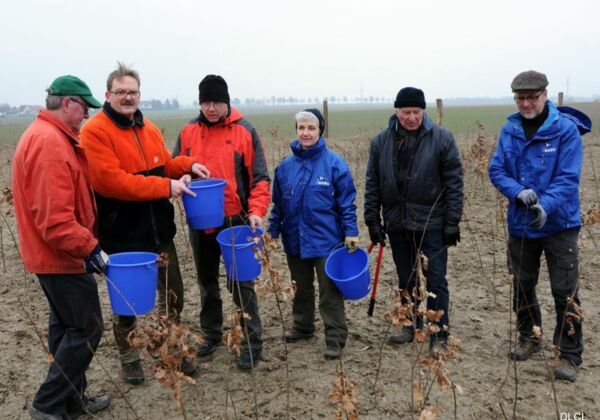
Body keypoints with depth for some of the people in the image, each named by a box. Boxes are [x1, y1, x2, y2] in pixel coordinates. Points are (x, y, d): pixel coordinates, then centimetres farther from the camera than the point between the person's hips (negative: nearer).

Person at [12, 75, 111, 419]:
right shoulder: (51, 143, -22)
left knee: (66, 326, 17)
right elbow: (54, 218, -27)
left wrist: (86, 243, 16)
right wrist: (90, 248, -21)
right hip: (61, 256, -11)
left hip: (51, 254, 11)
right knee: (87, 329, -1)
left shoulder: (44, 135, 13)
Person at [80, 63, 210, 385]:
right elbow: (110, 180, -22)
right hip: (122, 235, -6)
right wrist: (166, 187, -22)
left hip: (159, 231, 6)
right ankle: (128, 358, 33)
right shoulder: (95, 131, -12)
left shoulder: (148, 128, 9)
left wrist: (187, 166, -2)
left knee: (173, 295, 15)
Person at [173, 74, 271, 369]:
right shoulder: (188, 132, 5)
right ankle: (211, 335, 34)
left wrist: (257, 211, -19)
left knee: (240, 284, 1)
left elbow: (259, 178, -6)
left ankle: (252, 342, 15)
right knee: (207, 282, 17)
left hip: (235, 221, -4)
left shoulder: (245, 131, -5)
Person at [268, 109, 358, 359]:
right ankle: (303, 326, 37)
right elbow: (278, 204, 10)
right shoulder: (286, 165, 2)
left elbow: (347, 202, -7)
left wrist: (351, 232, -12)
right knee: (301, 289, 20)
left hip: (326, 240, -4)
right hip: (295, 241, 5)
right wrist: (273, 232, 8)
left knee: (330, 293, 3)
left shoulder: (334, 163, -9)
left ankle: (335, 338, 14)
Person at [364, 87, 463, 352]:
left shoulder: (442, 138, -6)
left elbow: (454, 183, -6)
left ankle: (439, 335, 13)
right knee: (405, 279, 15)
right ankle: (411, 326, 31)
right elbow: (372, 184, 5)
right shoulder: (381, 141, 3)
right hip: (397, 223, 3)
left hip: (431, 223, -3)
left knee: (435, 280, 1)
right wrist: (372, 220, 2)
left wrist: (452, 223, -9)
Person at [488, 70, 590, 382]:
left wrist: (545, 205, -34)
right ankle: (528, 339, 36)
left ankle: (570, 356, 14)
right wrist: (518, 192, -22)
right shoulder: (510, 130, 0)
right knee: (522, 286, 16)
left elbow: (568, 178, -19)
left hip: (559, 224, -4)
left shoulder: (566, 129, -13)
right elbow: (496, 170, -3)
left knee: (564, 292, 0)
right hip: (520, 224, 5)